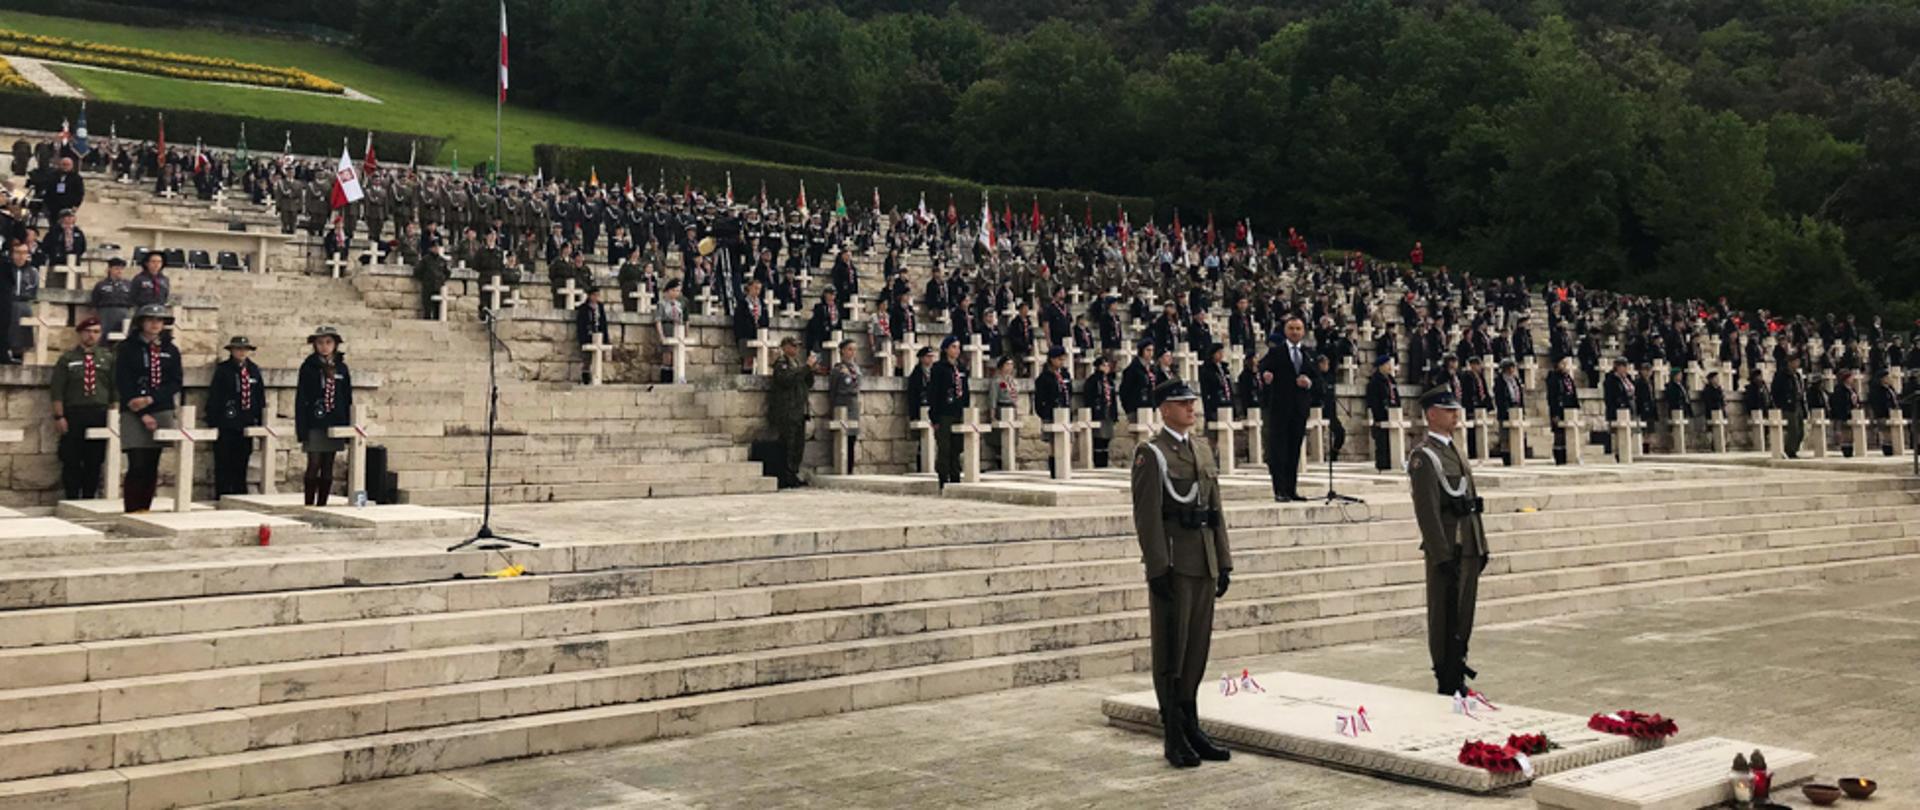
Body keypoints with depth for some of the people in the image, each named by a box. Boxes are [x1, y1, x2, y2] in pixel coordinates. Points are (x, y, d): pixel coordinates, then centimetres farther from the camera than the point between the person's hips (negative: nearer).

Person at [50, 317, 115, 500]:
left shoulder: (108, 358, 9)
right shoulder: (67, 359, 5)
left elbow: (115, 389, 9)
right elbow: (57, 390, 0)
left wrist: (112, 414, 2)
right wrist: (59, 416, -7)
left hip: (100, 415, 1)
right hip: (73, 415, -1)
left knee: (95, 461, 3)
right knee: (71, 461, -1)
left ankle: (89, 499, 12)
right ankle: (71, 501, 5)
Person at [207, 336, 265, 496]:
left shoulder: (254, 370, 9)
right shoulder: (223, 370, -3)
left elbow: (261, 398, 13)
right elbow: (213, 398, -5)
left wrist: (260, 422, 10)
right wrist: (213, 423, -9)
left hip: (246, 424, 4)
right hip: (226, 425, -4)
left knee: (241, 465, 9)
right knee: (223, 465, 0)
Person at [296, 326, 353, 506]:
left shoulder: (341, 368, 9)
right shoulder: (308, 367, 0)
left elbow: (348, 399, 12)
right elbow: (300, 399, -2)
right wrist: (302, 429, -9)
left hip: (335, 424, 3)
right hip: (314, 424, -3)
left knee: (328, 467, 6)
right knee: (314, 465, -6)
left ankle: (322, 504, 12)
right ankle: (309, 504, 1)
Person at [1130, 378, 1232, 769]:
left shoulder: (1203, 450, 15)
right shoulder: (1151, 453, -8)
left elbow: (1216, 510, 16)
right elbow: (1147, 516, -13)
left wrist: (1223, 562, 12)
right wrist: (1158, 569, -18)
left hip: (1204, 565, 7)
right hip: (1172, 564, -7)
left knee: (1197, 648, 11)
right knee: (1171, 652, 0)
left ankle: (1191, 728, 21)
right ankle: (1174, 738, 6)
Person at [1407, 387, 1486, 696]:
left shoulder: (1453, 450, 17)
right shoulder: (1424, 454, -12)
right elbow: (1427, 510, -18)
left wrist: (1481, 545, 17)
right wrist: (1442, 555, -21)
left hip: (1469, 547, 9)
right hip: (1447, 550, -9)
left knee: (1464, 615, 13)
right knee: (1445, 618, -1)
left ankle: (1457, 673, 23)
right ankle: (1448, 684, 6)